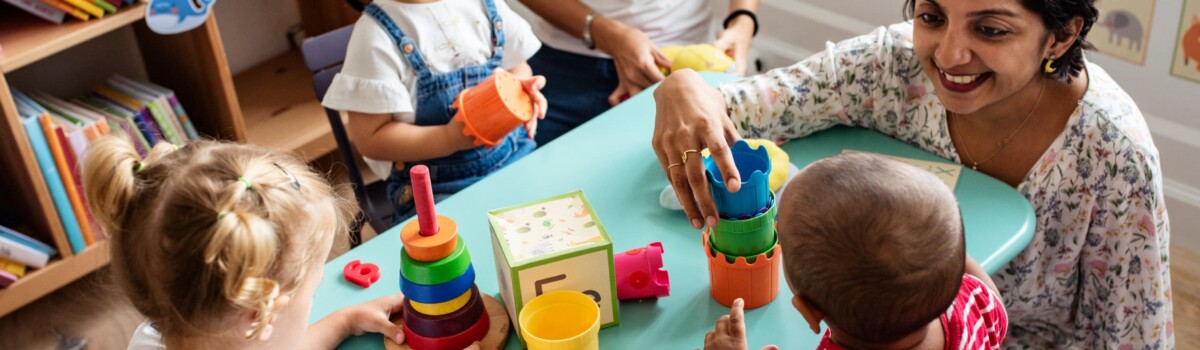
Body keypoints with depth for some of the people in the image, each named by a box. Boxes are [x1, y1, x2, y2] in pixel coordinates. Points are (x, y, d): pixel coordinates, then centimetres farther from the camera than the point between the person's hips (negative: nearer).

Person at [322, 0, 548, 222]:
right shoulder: (377, 31, -13)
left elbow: (517, 67, 17)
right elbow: (371, 139, -13)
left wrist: (521, 91, -8)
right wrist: (450, 138, -26)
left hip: (516, 157, 5)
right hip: (438, 188, -5)